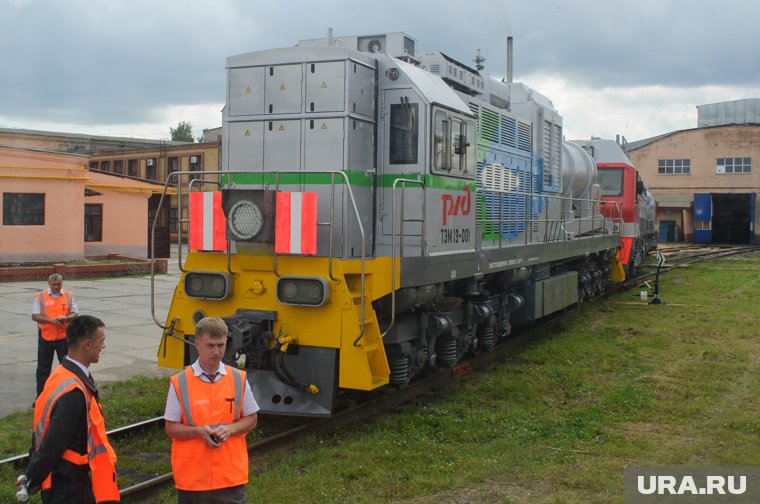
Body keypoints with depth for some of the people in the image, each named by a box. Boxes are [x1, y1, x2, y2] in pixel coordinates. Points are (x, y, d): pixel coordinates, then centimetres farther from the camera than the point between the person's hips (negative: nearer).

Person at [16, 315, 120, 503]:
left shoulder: (61, 374, 3)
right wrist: (33, 481, -11)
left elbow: (44, 427, 8)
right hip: (66, 484, -9)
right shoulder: (74, 392, -27)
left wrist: (32, 473, 12)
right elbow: (53, 444, -24)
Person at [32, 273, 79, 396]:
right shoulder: (40, 296, -2)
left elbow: (75, 313, 5)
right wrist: (50, 319, -20)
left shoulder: (69, 296, 4)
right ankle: (41, 395, 19)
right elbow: (34, 316, -5)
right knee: (43, 367, 8)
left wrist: (66, 318, -17)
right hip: (45, 336, -1)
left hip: (64, 336, 1)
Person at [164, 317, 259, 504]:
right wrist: (198, 431, -20)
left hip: (231, 475, 1)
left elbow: (251, 419, 7)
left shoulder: (238, 379, 0)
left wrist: (230, 429, -13)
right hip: (192, 476, -1)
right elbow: (171, 428, -1)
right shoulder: (180, 383, -5)